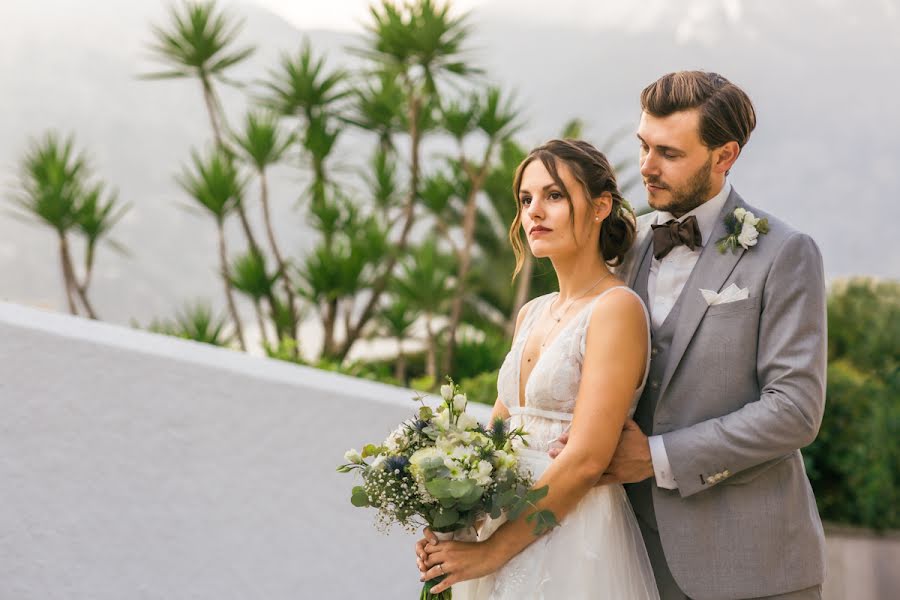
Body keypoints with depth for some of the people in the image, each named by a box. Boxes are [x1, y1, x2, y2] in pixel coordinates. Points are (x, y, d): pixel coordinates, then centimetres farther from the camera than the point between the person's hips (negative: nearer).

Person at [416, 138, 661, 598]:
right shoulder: (532, 314, 10)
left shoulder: (617, 309, -13)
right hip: (509, 522, 7)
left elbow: (587, 458, -19)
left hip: (576, 544, -7)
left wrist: (492, 550, -17)